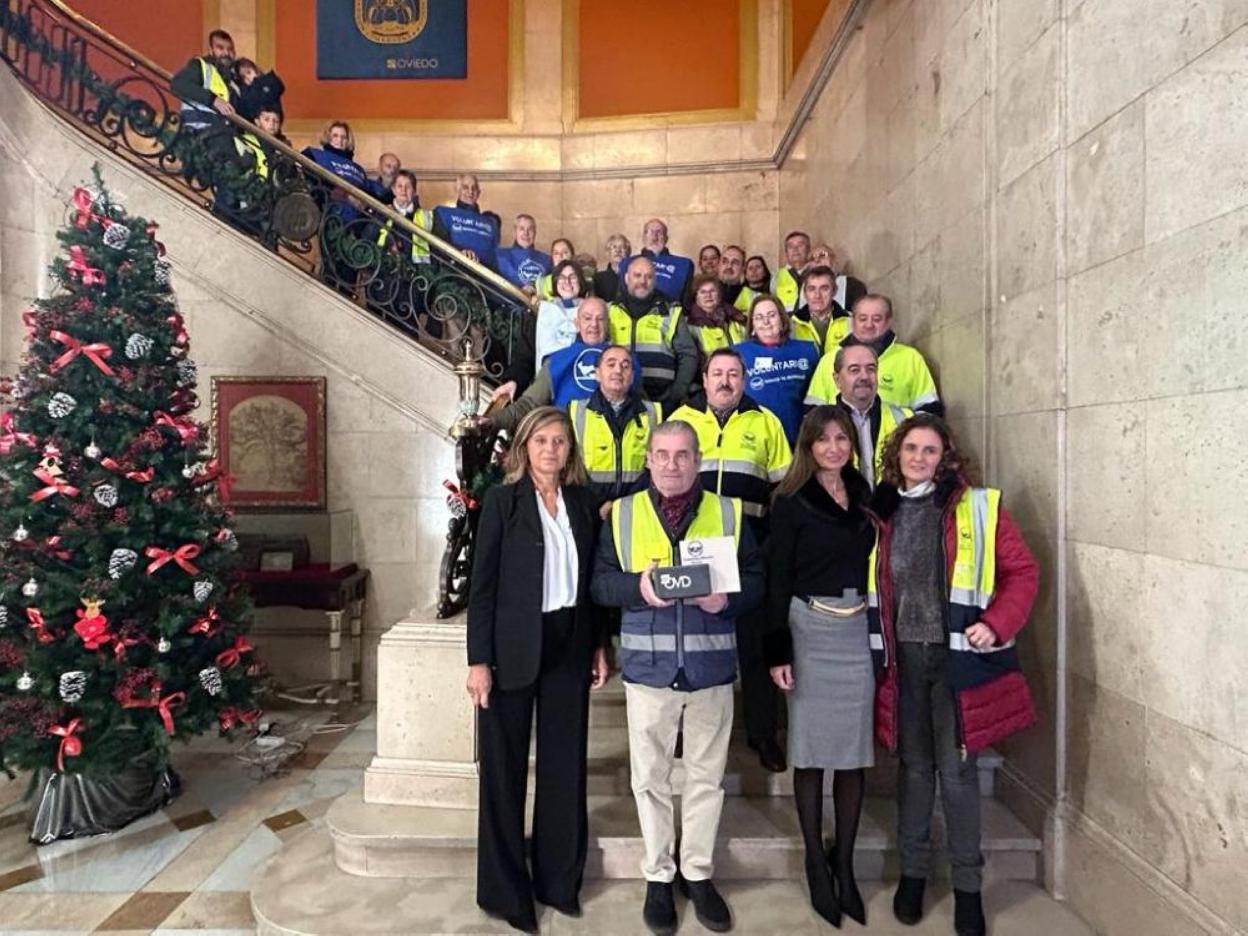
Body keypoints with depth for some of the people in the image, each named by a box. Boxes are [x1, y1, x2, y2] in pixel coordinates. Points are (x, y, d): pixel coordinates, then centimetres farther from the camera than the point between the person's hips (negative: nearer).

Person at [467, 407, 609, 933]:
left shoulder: (584, 503, 6)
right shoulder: (502, 500, -5)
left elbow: (592, 580, 10)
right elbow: (482, 583, -7)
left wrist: (599, 646, 7)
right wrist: (479, 659, -11)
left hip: (568, 648, 4)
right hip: (512, 650, -3)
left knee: (565, 765, 11)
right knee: (505, 769, 8)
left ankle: (559, 880, 30)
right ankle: (503, 889, 26)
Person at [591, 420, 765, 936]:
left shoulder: (729, 512, 4)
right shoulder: (621, 513, 3)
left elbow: (755, 580, 3)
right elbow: (600, 582, 0)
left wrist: (728, 598, -17)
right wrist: (639, 587, -19)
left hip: (711, 667, 1)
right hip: (648, 667, 0)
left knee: (706, 777, 13)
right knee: (651, 778, 11)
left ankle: (699, 873, 31)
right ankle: (658, 876, 29)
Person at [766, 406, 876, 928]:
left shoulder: (865, 495, 10)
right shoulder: (791, 501, -4)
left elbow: (872, 564, 12)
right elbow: (778, 579, -7)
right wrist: (777, 651, -12)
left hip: (859, 631, 4)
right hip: (810, 630, -4)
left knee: (856, 751, 8)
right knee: (812, 749, 5)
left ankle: (844, 863, 23)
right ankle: (816, 864, 20)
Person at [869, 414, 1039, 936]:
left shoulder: (977, 506, -3)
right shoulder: (878, 511, 5)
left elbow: (1022, 571, -3)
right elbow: (867, 582, 10)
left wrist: (996, 625, -16)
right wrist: (875, 648, 2)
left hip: (956, 654, -2)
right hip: (901, 656, 2)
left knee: (957, 769, 5)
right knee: (913, 766, 13)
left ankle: (967, 885, 24)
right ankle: (912, 871, 30)